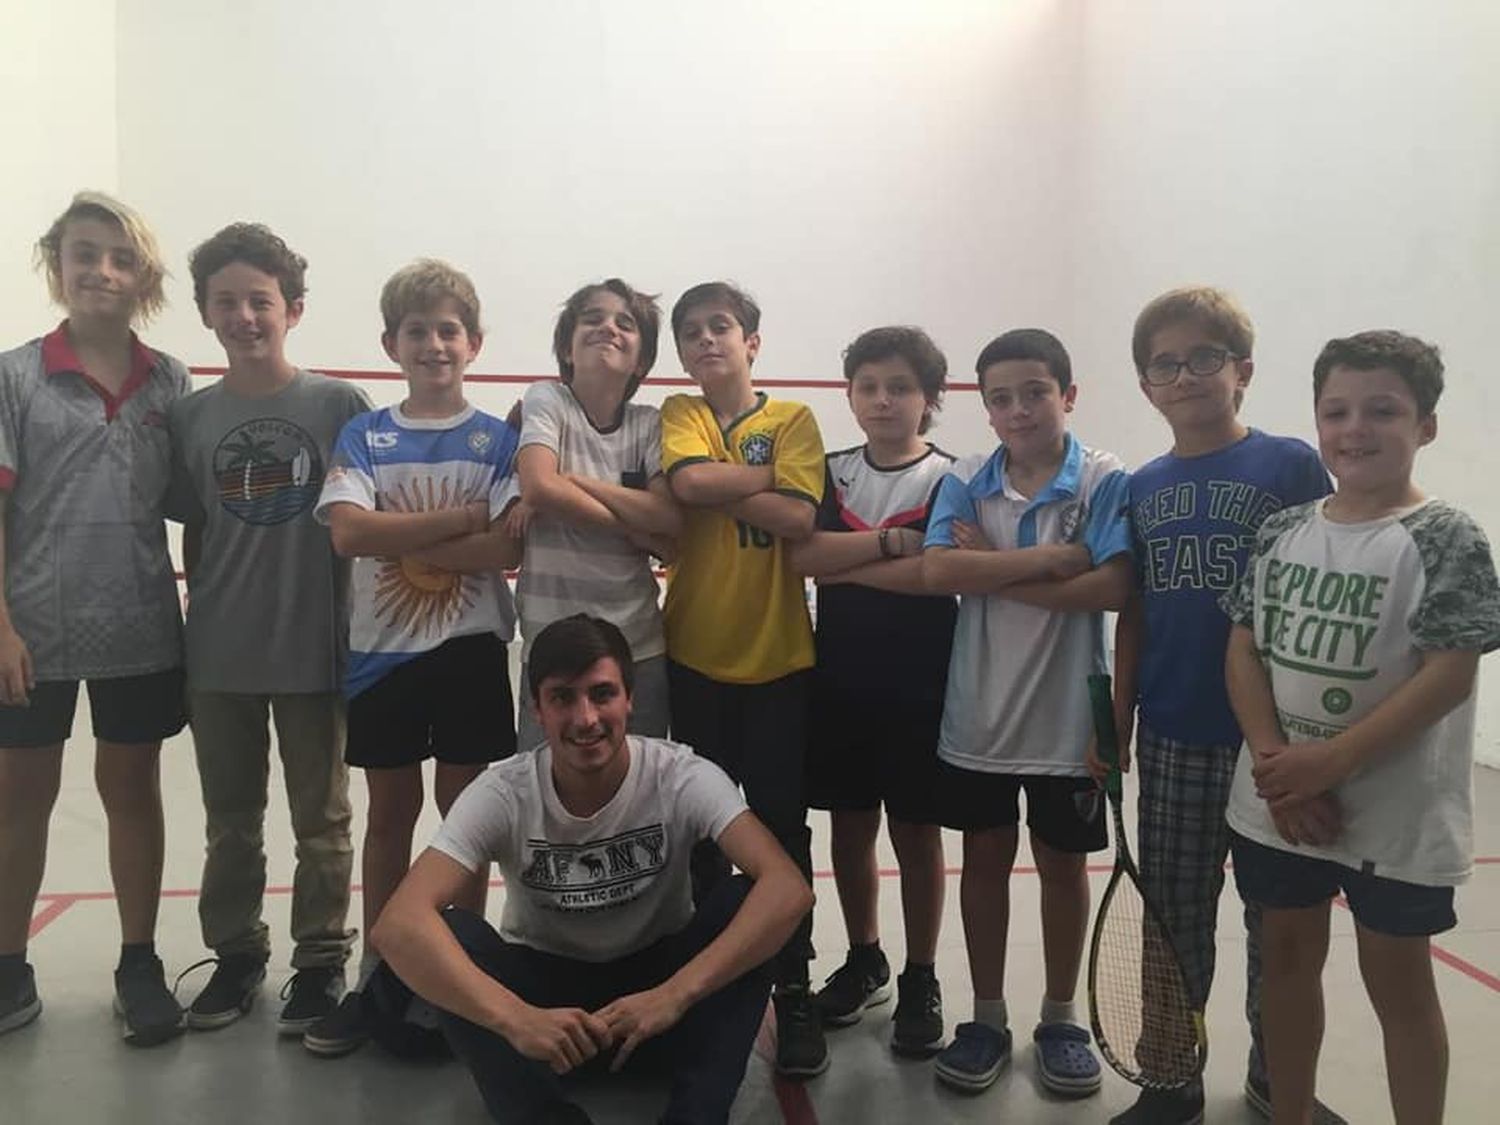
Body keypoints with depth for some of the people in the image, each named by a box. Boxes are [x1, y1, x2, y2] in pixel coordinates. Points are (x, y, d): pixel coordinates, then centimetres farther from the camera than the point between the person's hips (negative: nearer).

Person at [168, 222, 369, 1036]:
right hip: (217, 655, 3)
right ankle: (235, 954, 33)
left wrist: (356, 627, -4)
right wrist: (204, 615, 4)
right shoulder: (190, 416, 3)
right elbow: (193, 534, 9)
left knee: (320, 821, 10)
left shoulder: (339, 405, -6)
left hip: (314, 650, -3)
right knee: (230, 821, 16)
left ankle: (320, 961, 25)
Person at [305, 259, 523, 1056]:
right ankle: (377, 975, 24)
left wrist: (398, 537, -15)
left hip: (470, 649, -1)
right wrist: (465, 518, -16)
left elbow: (509, 548, -13)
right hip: (382, 650, 1)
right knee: (389, 810, 11)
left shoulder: (498, 441, 0)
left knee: (463, 807, 7)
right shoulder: (364, 436, 3)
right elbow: (348, 532, -14)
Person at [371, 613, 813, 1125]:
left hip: (656, 990, 0)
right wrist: (515, 1020, -46)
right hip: (546, 991, 0)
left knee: (747, 902, -27)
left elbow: (788, 890, -33)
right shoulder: (504, 794, -20)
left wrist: (675, 996, -44)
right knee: (447, 934, -28)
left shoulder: (681, 778, -21)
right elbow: (398, 925, -32)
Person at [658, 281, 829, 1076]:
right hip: (695, 652, 1)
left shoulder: (793, 419, 0)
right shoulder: (680, 414, 3)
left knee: (781, 825, 4)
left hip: (777, 654, -1)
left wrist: (717, 488, -13)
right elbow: (690, 482, -19)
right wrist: (765, 476, -11)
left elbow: (800, 518, -15)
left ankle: (793, 989, 17)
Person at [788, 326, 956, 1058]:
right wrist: (893, 540, -18)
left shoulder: (946, 478, -5)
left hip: (918, 685, -3)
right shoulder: (833, 472, 6)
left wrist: (845, 566, -13)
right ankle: (864, 961, 32)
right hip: (839, 678, 4)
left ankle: (920, 980, 23)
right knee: (849, 826, 13)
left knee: (916, 832, 7)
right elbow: (802, 554, -10)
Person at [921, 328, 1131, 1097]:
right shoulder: (965, 484, 0)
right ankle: (987, 1018, 28)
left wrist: (996, 574, -16)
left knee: (1063, 863, 13)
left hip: (1068, 715, -2)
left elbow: (1114, 587, -20)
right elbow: (937, 572, -16)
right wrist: (1051, 557, -20)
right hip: (978, 715, 2)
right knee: (984, 859, 13)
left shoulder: (1106, 482, -8)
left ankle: (1060, 1019, 31)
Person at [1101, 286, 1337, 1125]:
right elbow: (1135, 617, 10)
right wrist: (1116, 725, 8)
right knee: (1174, 915, 11)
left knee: (1279, 916, 13)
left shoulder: (1291, 466, -5)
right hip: (1172, 738, 3)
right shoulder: (1143, 488, 7)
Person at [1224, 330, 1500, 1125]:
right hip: (1277, 805, 5)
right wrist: (1274, 761, -13)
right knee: (1287, 956, 17)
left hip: (1394, 815, -5)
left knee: (1397, 979, 9)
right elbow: (1244, 650, 1)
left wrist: (1330, 763, -20)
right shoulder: (1283, 532, 3)